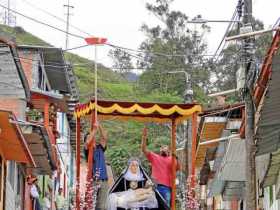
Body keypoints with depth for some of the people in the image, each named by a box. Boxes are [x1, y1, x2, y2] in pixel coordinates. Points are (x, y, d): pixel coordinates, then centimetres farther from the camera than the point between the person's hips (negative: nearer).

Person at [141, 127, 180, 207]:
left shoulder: (171, 159, 16)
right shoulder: (154, 157, 18)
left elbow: (178, 168, 0)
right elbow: (144, 150, 8)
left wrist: (175, 157, -14)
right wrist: (144, 137, 0)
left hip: (166, 187, -1)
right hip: (155, 186, 1)